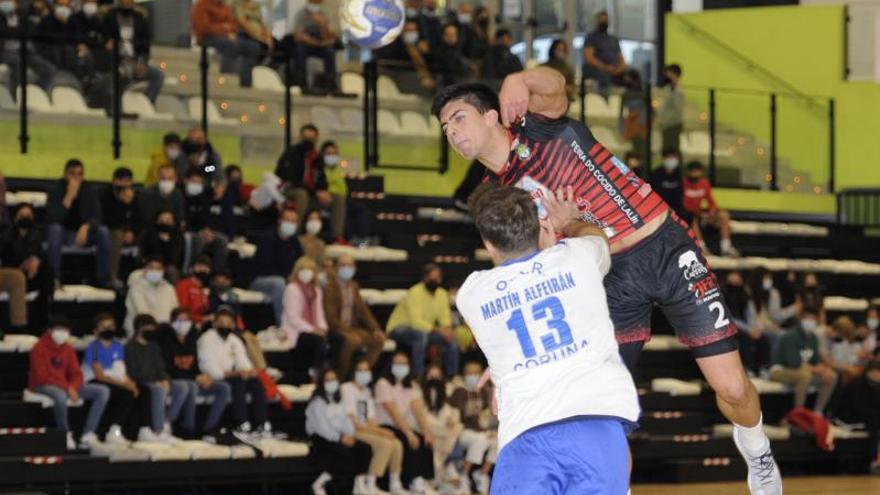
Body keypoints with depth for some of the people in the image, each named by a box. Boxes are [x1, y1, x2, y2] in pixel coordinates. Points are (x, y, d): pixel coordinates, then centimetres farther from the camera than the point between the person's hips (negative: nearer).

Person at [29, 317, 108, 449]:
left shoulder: (68, 349, 8)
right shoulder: (39, 348, -11)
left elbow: (76, 374, 8)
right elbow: (42, 377, -18)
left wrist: (73, 388, -16)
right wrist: (67, 388, -25)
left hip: (66, 386, 7)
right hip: (43, 387, -7)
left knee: (103, 391, -8)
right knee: (60, 395, -44)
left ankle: (88, 434, -17)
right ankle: (65, 434, -20)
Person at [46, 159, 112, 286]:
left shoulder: (89, 191, -5)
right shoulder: (57, 189, -12)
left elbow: (96, 218, -12)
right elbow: (52, 219, -26)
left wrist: (85, 227, -35)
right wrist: (69, 197, -32)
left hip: (83, 233, 2)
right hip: (63, 234, -2)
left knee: (103, 232, -25)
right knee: (54, 229, -36)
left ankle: (103, 280, -18)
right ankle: (54, 279, -34)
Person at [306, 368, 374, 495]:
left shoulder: (338, 400, 18)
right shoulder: (317, 402, -6)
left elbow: (346, 420, 12)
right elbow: (321, 426, -14)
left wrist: (349, 435, -8)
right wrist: (340, 438, -19)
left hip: (340, 436, 7)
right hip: (321, 437, -7)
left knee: (364, 448, -17)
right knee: (345, 452, -32)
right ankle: (319, 484, -19)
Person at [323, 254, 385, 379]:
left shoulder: (354, 287, 17)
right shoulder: (329, 286, -9)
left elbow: (363, 310, 15)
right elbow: (330, 316, -16)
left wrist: (376, 330, 0)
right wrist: (346, 331, -24)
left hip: (352, 328, 8)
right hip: (335, 330, -8)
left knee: (378, 340, -13)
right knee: (353, 340, -35)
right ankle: (341, 377, -20)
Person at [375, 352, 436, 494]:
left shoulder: (412, 386, 10)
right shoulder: (383, 384, -9)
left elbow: (418, 410, -4)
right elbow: (393, 413, -19)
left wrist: (426, 432, -19)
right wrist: (408, 433, -29)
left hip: (404, 426, 6)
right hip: (386, 427, -6)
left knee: (425, 441, -21)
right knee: (409, 443, -31)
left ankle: (423, 479, -21)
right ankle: (415, 481, -30)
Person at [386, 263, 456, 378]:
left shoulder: (442, 294, 1)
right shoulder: (415, 293, -23)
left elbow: (445, 318, 1)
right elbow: (416, 321, -32)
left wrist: (447, 329, -24)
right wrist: (439, 330, -38)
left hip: (423, 330, 7)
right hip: (399, 329, -7)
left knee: (451, 339, -11)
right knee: (421, 335, -38)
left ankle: (452, 377, 2)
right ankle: (418, 377, -35)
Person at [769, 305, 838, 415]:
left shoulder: (813, 338, 6)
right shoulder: (791, 336, -20)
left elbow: (817, 360, 9)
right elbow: (794, 363, -26)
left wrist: (825, 369, -15)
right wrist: (816, 369, -17)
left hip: (800, 370, 9)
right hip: (779, 370, -9)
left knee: (832, 377, -4)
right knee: (805, 375, -40)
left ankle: (818, 413, 1)